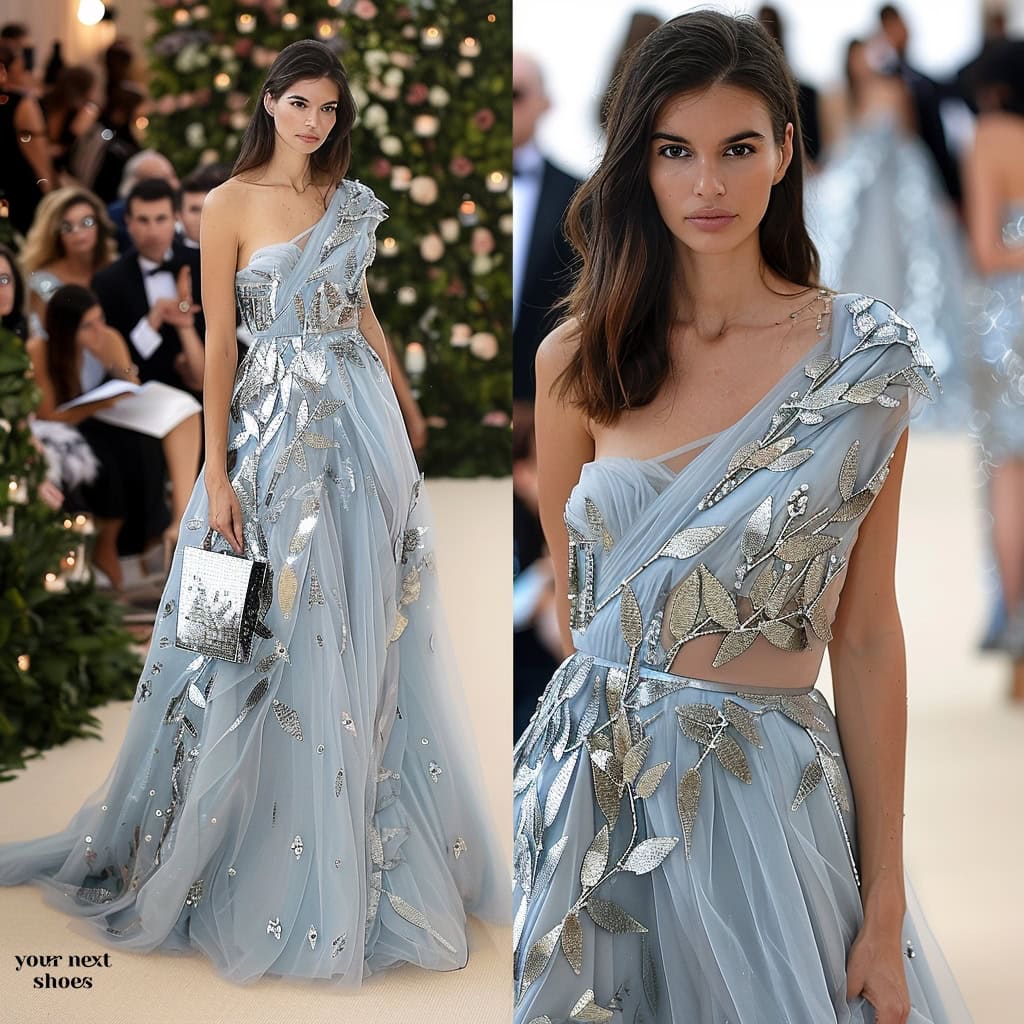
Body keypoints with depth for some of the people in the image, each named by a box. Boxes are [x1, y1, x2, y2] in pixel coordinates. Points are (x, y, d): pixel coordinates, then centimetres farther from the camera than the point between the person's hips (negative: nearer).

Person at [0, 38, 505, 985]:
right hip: (276, 430, -4)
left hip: (363, 425, 4)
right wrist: (218, 473, -11)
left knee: (368, 633, 7)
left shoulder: (353, 204, 9)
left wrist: (401, 420, 16)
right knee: (273, 641, 0)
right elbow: (219, 341, -6)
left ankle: (358, 854, 20)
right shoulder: (232, 204, -4)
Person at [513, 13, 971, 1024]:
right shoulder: (579, 361, 0)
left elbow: (867, 638, -6)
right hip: (595, 791, 2)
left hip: (775, 800, -1)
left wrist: (887, 911, -8)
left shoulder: (863, 361, -4)